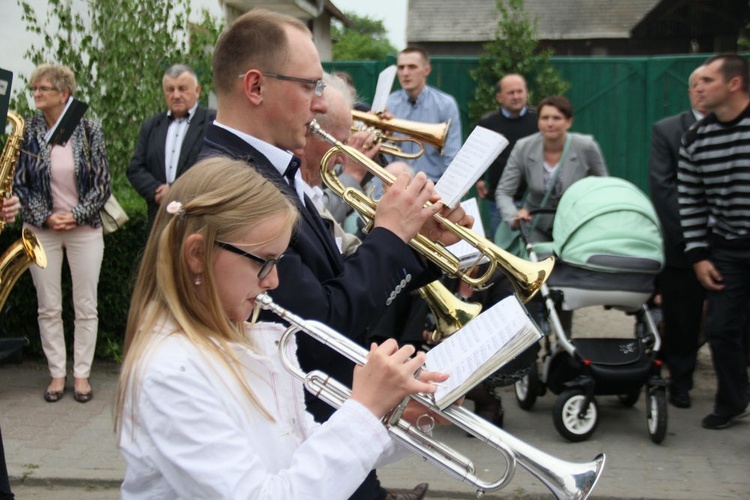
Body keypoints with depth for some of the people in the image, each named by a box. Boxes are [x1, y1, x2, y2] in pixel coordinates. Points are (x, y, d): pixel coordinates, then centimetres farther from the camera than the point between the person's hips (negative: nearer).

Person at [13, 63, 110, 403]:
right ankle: (57, 374, 18)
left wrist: (76, 215, -13)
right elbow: (18, 184, 0)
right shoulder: (26, 131, -1)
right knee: (48, 308, 6)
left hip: (84, 229, -1)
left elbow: (102, 184, -2)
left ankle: (82, 374, 15)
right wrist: (45, 217, -11)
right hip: (41, 230, 1)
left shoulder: (89, 131, -4)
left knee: (86, 307, 3)